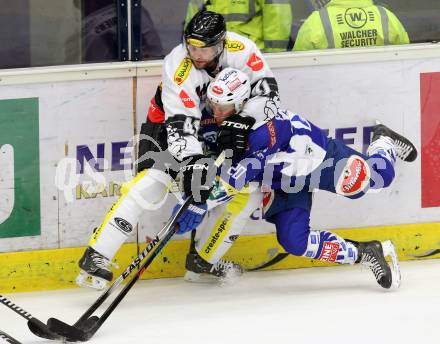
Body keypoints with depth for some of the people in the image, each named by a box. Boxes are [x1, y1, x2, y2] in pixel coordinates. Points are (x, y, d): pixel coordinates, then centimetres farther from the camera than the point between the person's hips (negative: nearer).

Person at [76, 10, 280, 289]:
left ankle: (203, 260, 8)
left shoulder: (240, 50, -21)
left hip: (216, 128, 5)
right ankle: (96, 256, -30)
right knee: (152, 181, -26)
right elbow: (180, 123, -33)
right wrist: (193, 164, -43)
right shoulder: (178, 68, -31)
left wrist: (246, 122, -22)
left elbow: (264, 85, -8)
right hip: (169, 125, -5)